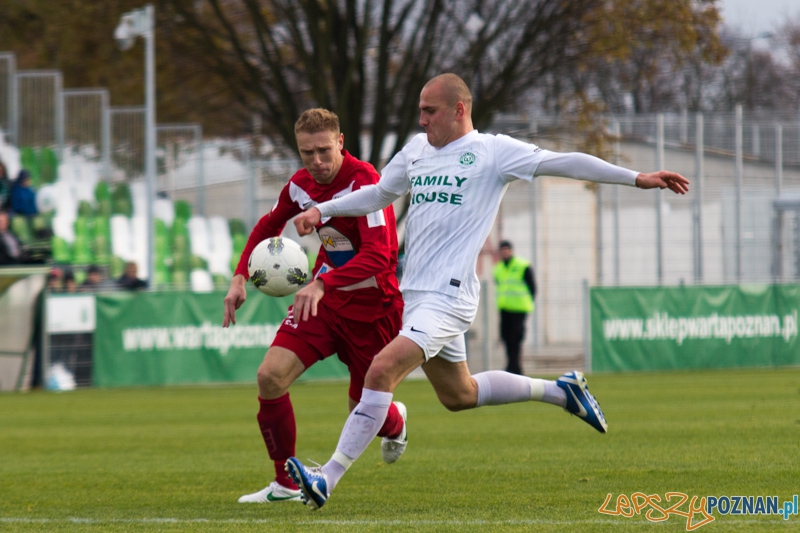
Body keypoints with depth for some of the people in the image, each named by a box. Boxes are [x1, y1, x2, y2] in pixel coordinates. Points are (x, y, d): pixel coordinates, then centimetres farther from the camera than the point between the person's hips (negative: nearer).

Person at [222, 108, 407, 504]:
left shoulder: (364, 181, -24)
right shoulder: (301, 185, -3)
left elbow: (379, 255, -36)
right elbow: (268, 225, 19)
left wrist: (322, 284, -46)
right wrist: (240, 277, 7)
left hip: (372, 306, -5)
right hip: (323, 297, 5)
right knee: (270, 376, -14)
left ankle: (395, 424, 49)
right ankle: (285, 483, 0)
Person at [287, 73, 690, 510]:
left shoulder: (492, 151, -4)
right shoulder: (416, 150, 15)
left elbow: (564, 163, -6)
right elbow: (379, 194, 29)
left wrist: (635, 178, -11)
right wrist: (322, 210, 16)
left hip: (447, 296, -8)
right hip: (414, 294, 8)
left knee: (381, 371, -23)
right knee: (458, 395, 18)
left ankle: (328, 478, -25)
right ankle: (560, 392, 37)